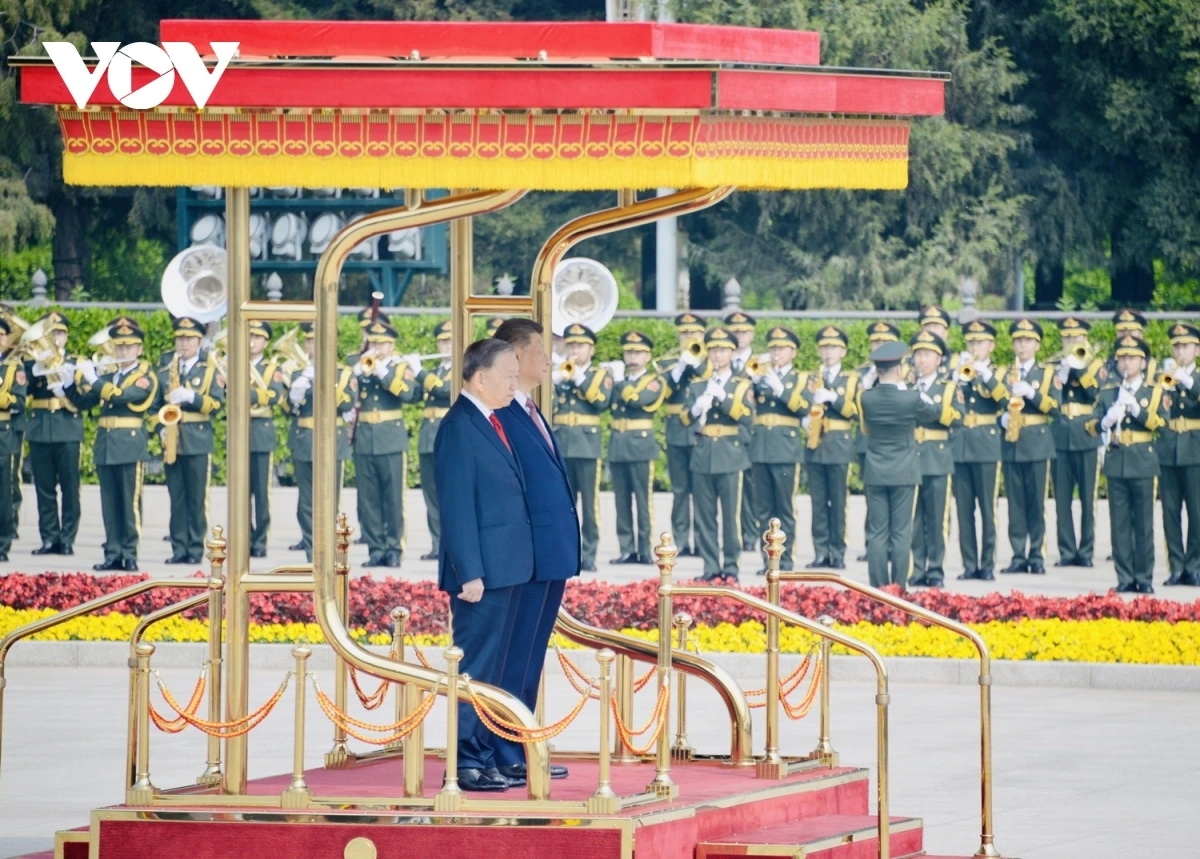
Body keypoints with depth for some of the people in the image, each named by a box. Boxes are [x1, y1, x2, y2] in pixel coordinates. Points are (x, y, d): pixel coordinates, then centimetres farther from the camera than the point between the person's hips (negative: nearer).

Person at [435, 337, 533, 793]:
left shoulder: (492, 423, 16)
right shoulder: (459, 427, -13)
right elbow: (457, 509, -17)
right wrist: (470, 574, -19)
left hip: (504, 570, 9)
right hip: (483, 571, -9)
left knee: (493, 669, 12)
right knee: (474, 669, -6)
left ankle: (484, 758, 18)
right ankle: (468, 765, -3)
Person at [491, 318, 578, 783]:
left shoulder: (531, 413, 19)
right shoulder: (500, 414, -13)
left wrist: (566, 550, 17)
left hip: (551, 557, 10)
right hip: (527, 555, -10)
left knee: (530, 659, 13)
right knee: (514, 660, -6)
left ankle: (520, 754, 18)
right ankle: (505, 758, -3)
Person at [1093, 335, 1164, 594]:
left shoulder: (1154, 392, 6)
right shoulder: (1108, 394, 12)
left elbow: (1161, 423, -7)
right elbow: (1092, 426, 8)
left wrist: (1136, 408, -18)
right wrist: (1106, 421, -13)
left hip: (1142, 463, -2)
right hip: (1116, 463, 2)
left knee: (1144, 523, -1)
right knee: (1120, 523, 1)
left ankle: (1144, 578, 3)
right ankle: (1125, 578, 5)